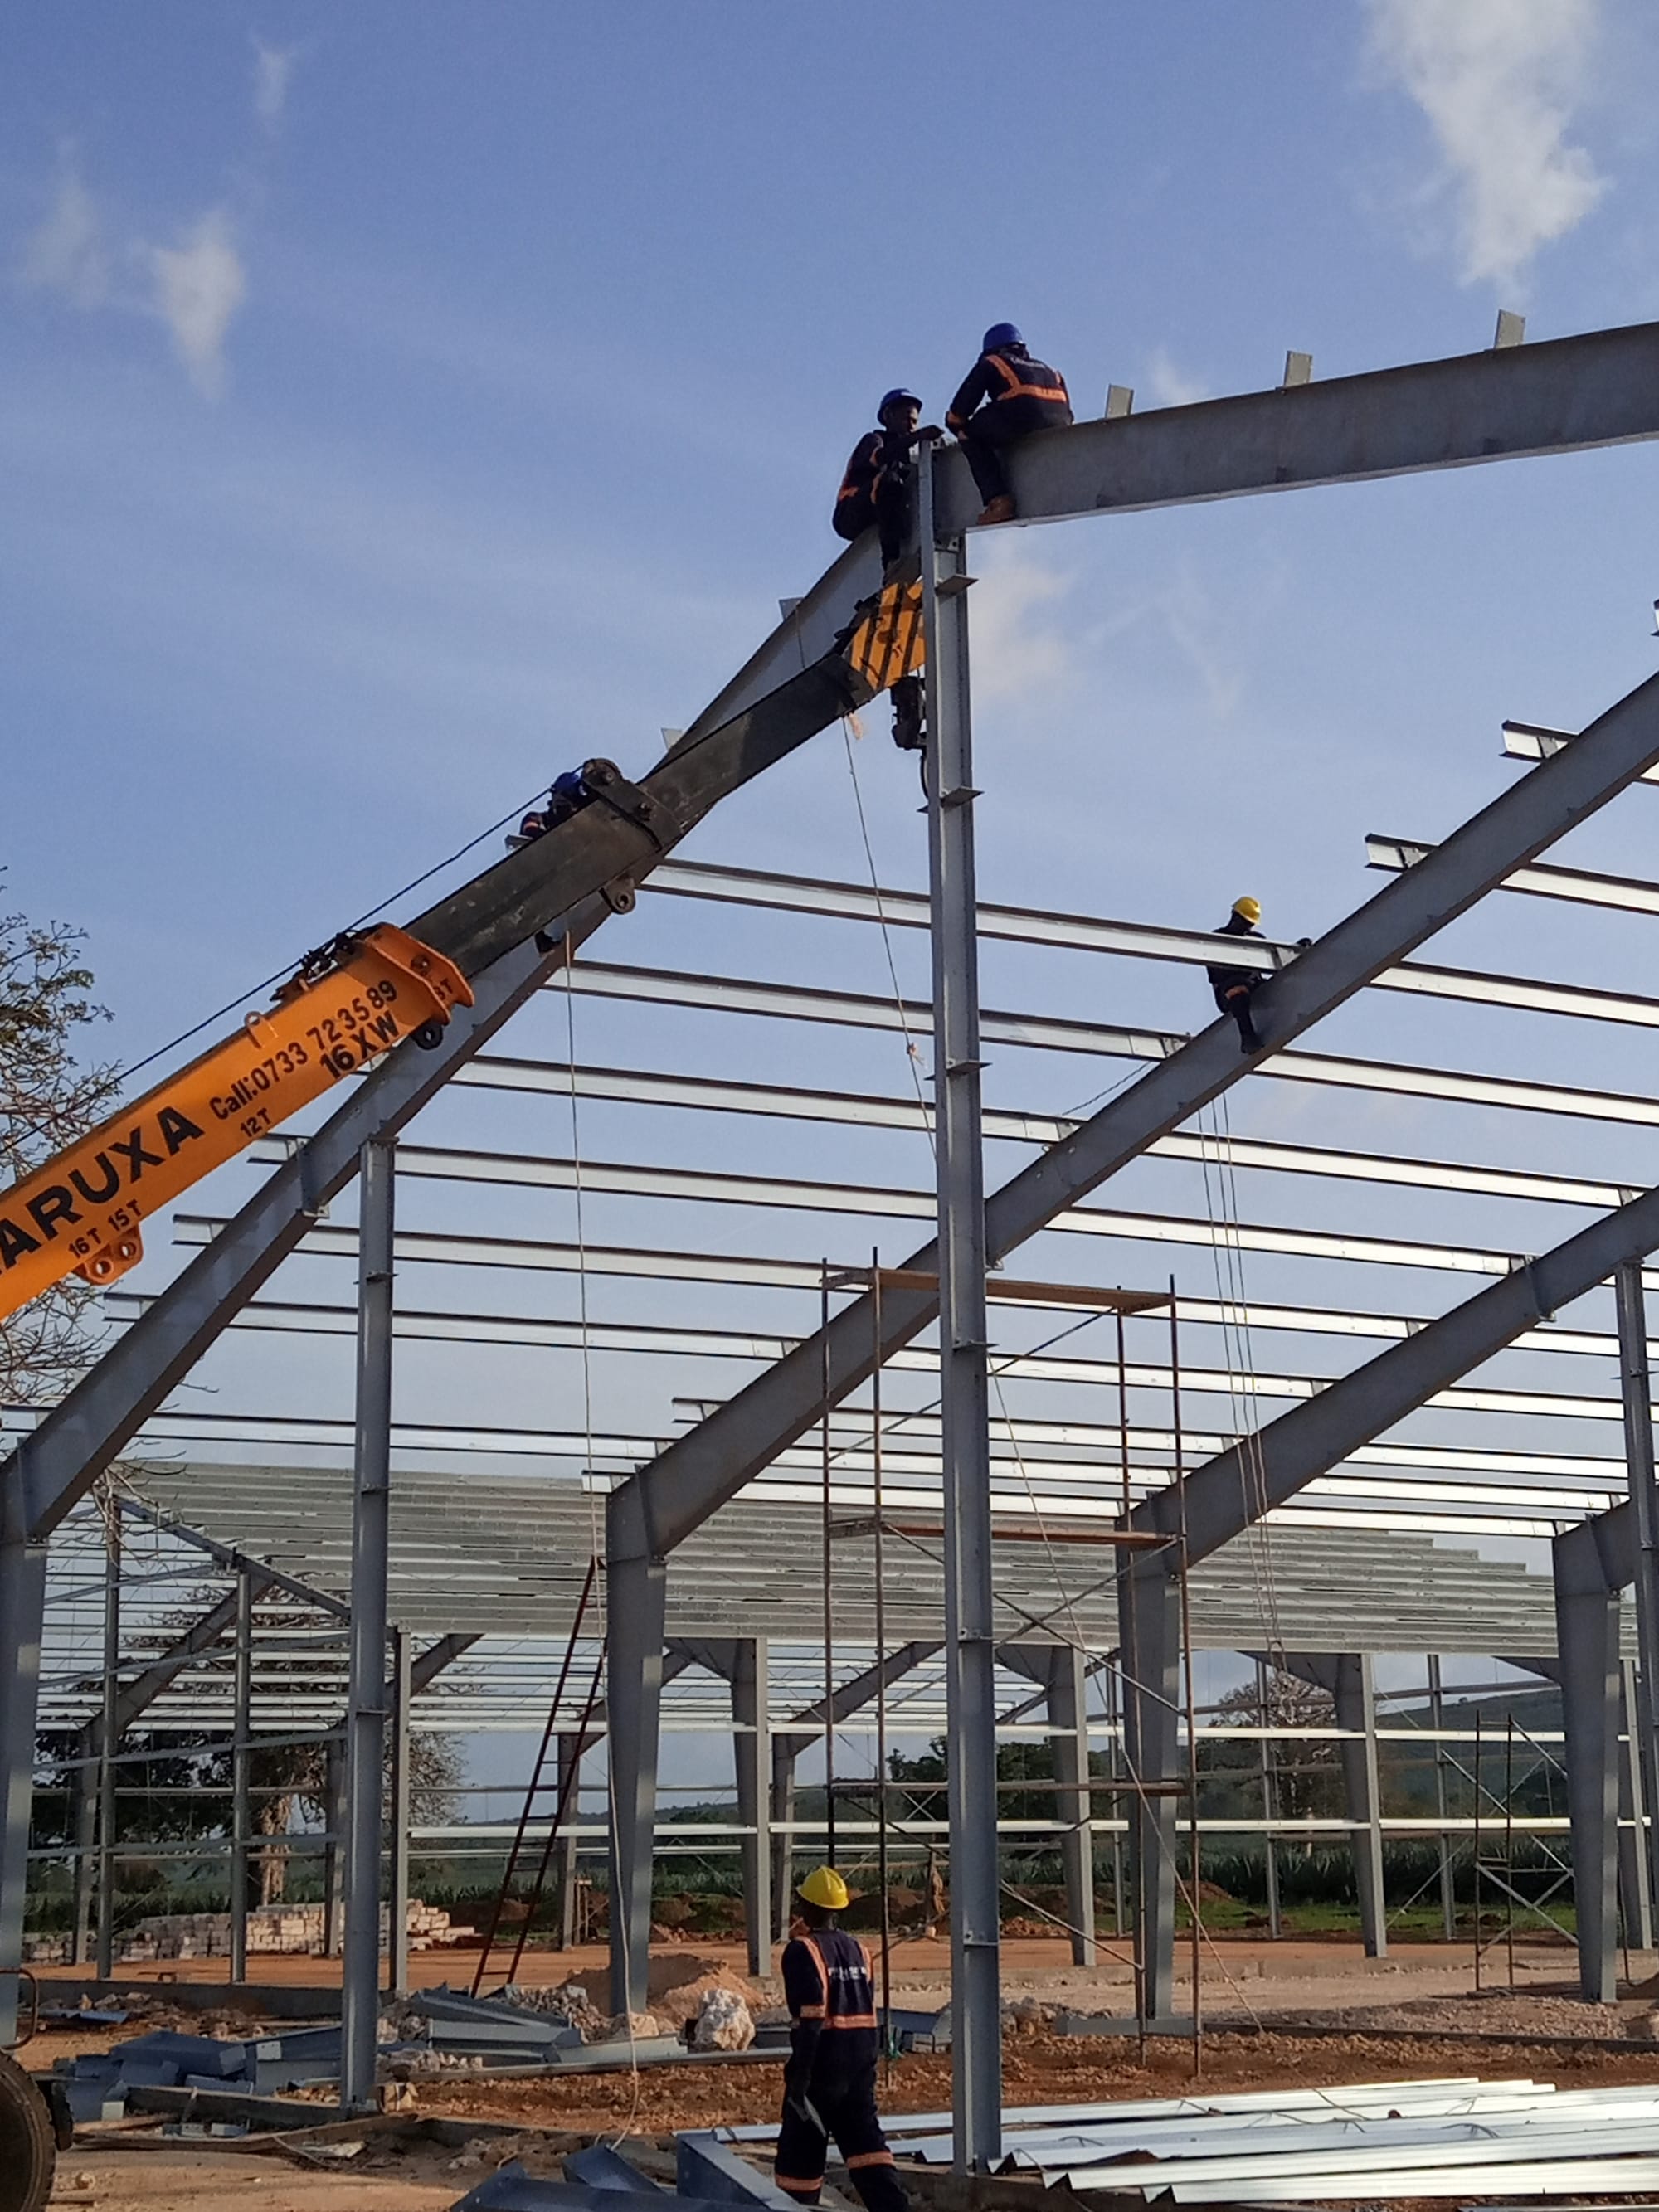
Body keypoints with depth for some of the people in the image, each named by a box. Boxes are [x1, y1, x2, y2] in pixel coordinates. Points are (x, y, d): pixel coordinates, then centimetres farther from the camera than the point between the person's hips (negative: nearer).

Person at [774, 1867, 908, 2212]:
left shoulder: (802, 1952, -12)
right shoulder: (858, 1950, 11)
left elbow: (809, 2019, -18)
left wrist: (799, 2076, -16)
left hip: (821, 2066, -6)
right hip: (859, 2066, 6)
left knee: (800, 2151, 7)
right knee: (865, 2141, 4)